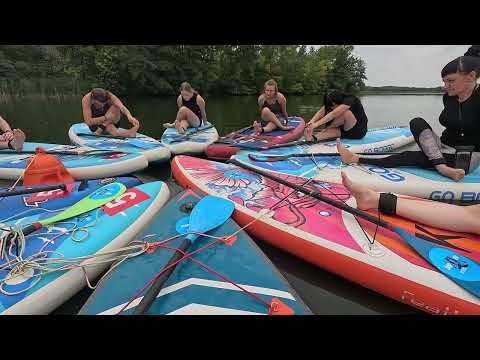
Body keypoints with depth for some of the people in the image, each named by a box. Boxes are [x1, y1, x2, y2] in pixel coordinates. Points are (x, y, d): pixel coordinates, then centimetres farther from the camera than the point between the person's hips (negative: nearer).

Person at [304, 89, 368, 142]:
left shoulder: (349, 100, -25)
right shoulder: (333, 103, -5)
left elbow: (333, 114, -39)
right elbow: (322, 111, -22)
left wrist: (317, 124, -47)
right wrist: (312, 121, -41)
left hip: (359, 131, -6)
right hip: (347, 130, 6)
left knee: (345, 112, -30)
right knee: (333, 130, -27)